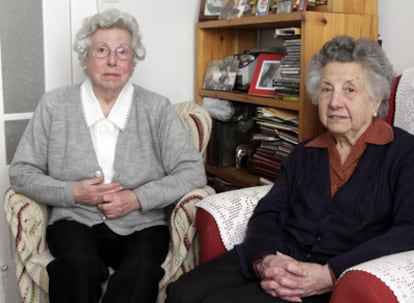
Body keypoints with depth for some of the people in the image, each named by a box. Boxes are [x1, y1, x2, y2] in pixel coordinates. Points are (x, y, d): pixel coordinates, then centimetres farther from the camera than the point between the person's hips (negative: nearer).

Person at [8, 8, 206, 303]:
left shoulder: (157, 108, 3)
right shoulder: (54, 105, 5)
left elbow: (192, 171, -1)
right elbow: (21, 172, 6)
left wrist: (138, 198, -14)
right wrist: (73, 192, -10)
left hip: (141, 224, 0)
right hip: (76, 221, 1)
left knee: (140, 271, -33)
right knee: (77, 266, -33)